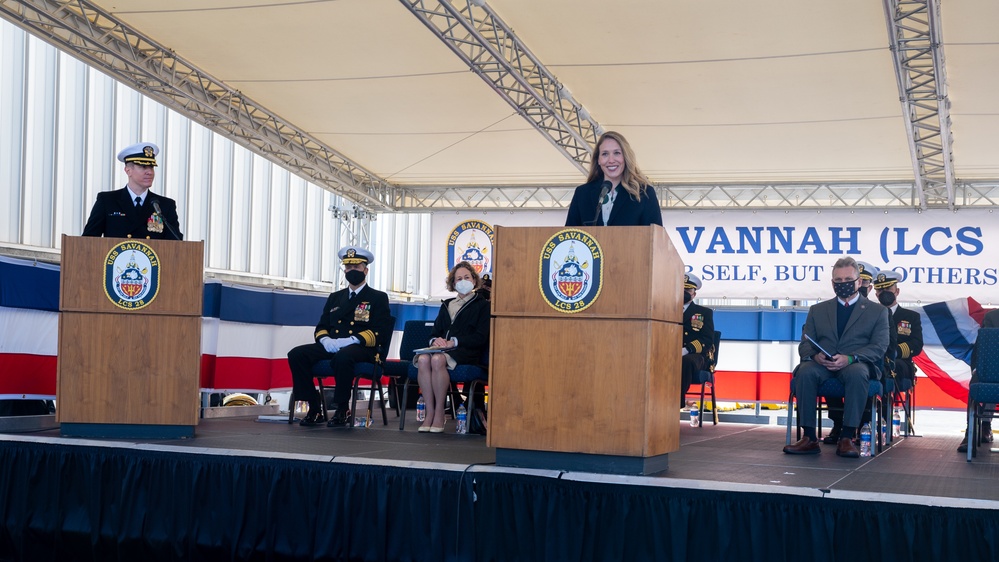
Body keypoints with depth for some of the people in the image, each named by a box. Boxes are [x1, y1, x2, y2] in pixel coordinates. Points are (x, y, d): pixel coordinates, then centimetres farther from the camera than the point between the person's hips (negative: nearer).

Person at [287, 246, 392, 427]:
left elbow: (379, 332, -4)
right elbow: (321, 327, 21)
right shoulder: (335, 297, 25)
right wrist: (325, 339, -5)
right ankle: (315, 409, -17)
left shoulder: (378, 298, 9)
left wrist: (350, 341, -19)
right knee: (296, 354, -20)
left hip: (362, 349, -5)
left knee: (343, 356, -41)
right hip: (331, 347, 5)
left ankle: (343, 410, -24)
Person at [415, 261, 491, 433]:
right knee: (423, 359, -33)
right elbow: (434, 332, 21)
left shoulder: (482, 305, 12)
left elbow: (480, 337, -1)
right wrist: (435, 340, -5)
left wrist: (453, 342, -12)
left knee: (438, 359, -38)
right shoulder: (446, 305, 29)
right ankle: (430, 412, -31)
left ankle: (439, 413, -30)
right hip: (442, 349, 4)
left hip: (467, 353, -4)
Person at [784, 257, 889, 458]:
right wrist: (815, 356, -13)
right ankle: (809, 438, -32)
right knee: (805, 371, -34)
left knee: (857, 373, -39)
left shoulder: (877, 311, 16)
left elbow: (879, 347, 2)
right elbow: (804, 344, 14)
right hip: (822, 365, 2)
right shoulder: (817, 310, 23)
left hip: (856, 364, -2)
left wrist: (849, 358, -17)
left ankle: (847, 438, -35)